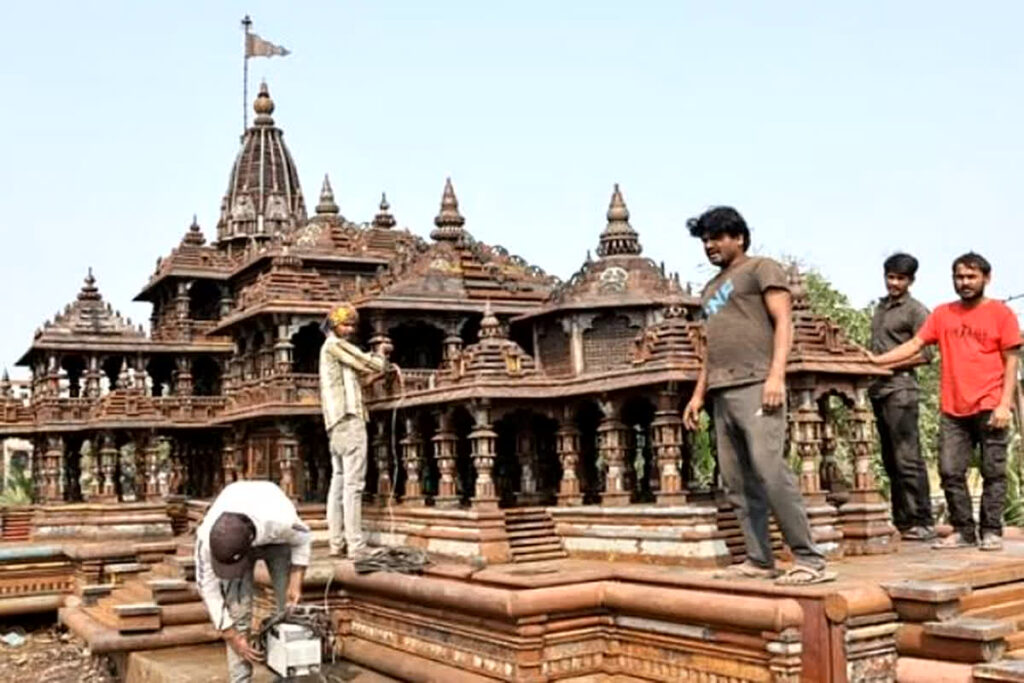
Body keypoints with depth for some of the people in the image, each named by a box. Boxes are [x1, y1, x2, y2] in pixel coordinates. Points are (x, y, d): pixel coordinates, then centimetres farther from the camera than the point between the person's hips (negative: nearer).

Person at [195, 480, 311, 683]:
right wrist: (232, 637, -23)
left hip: (277, 539, 0)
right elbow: (208, 586, -25)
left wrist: (295, 583, -26)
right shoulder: (206, 536, -39)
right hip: (233, 539, 1)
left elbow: (303, 540, -18)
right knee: (237, 614, -13)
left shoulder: (281, 521, -44)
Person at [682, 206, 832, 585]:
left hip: (756, 386, -8)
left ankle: (810, 559, -12)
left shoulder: (761, 268, 5)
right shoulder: (711, 289, 26)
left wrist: (776, 374, -18)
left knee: (770, 471, -17)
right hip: (722, 393, 8)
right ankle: (760, 560, 6)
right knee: (737, 482, 3)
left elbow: (783, 322, -5)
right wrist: (699, 393, 20)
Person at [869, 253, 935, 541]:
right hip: (878, 390, 7)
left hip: (900, 390, -7)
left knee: (907, 458, -10)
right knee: (890, 460, 8)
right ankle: (901, 522, 12)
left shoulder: (916, 311, -1)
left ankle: (922, 523, -7)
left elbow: (924, 355, -7)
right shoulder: (880, 307, 21)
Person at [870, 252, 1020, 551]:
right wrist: (878, 360, -6)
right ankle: (963, 530, 12)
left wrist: (1004, 404, -9)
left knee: (993, 472, 2)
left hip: (990, 408, -3)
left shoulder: (1001, 313, 1)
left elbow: (1011, 361, -1)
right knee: (950, 472, 2)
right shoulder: (942, 314, 11)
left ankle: (991, 532, 10)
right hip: (952, 410, 3)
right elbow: (914, 344, 7)